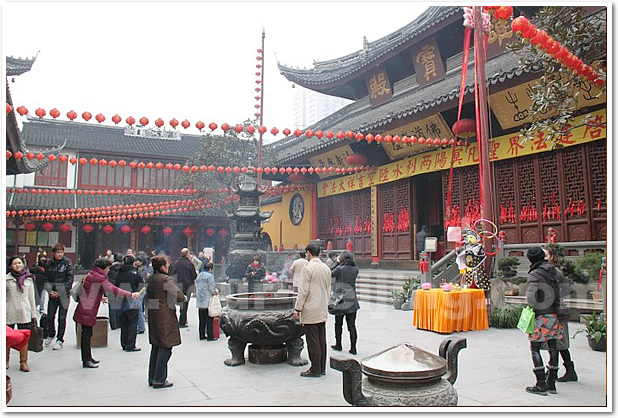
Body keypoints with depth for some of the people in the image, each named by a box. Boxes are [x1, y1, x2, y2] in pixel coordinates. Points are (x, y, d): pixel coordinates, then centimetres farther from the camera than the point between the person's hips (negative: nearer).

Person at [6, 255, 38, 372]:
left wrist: (33, 313, 11)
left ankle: (23, 362, 9)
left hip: (24, 313, 1)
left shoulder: (29, 278, 7)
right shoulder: (7, 279, 0)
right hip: (9, 313, -1)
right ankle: (6, 361, 23)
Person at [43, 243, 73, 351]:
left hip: (64, 295, -3)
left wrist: (60, 292, -12)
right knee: (50, 316, 7)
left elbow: (70, 279, -8)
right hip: (52, 295, 3)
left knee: (62, 318, 1)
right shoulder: (49, 264, 5)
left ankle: (60, 340, 11)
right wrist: (50, 291, -6)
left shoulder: (67, 263, -5)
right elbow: (46, 278, 8)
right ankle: (51, 335, 32)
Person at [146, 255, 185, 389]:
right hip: (165, 317, -8)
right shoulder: (165, 279, -17)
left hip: (152, 316, 9)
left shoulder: (150, 279, 8)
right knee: (165, 347, -1)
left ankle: (152, 378, 24)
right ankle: (159, 380, 3)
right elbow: (180, 296, -22)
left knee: (155, 347, 17)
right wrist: (184, 297, -3)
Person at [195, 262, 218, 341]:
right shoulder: (210, 276, -13)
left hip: (199, 301, 7)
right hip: (207, 301, -7)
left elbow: (196, 287, 16)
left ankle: (202, 335, 18)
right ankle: (210, 336, 2)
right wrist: (216, 292, 4)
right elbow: (212, 288, -13)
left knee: (202, 319, 13)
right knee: (209, 319, 0)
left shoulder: (199, 276, 11)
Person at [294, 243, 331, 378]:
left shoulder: (308, 268, -13)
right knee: (321, 340, 12)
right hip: (323, 311, 8)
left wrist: (297, 309, -9)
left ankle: (315, 369, 2)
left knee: (312, 341, -2)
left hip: (311, 311, -8)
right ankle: (322, 368, 18)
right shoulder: (326, 268, 10)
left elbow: (303, 291, -15)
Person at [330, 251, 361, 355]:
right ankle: (353, 348, 5)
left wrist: (337, 263, 5)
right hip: (352, 301, 3)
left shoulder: (340, 268, -13)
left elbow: (331, 273, 1)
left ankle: (338, 345, 23)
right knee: (352, 325, 6)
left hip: (340, 300, -3)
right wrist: (339, 264, 9)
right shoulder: (355, 269, -1)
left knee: (338, 324, 14)